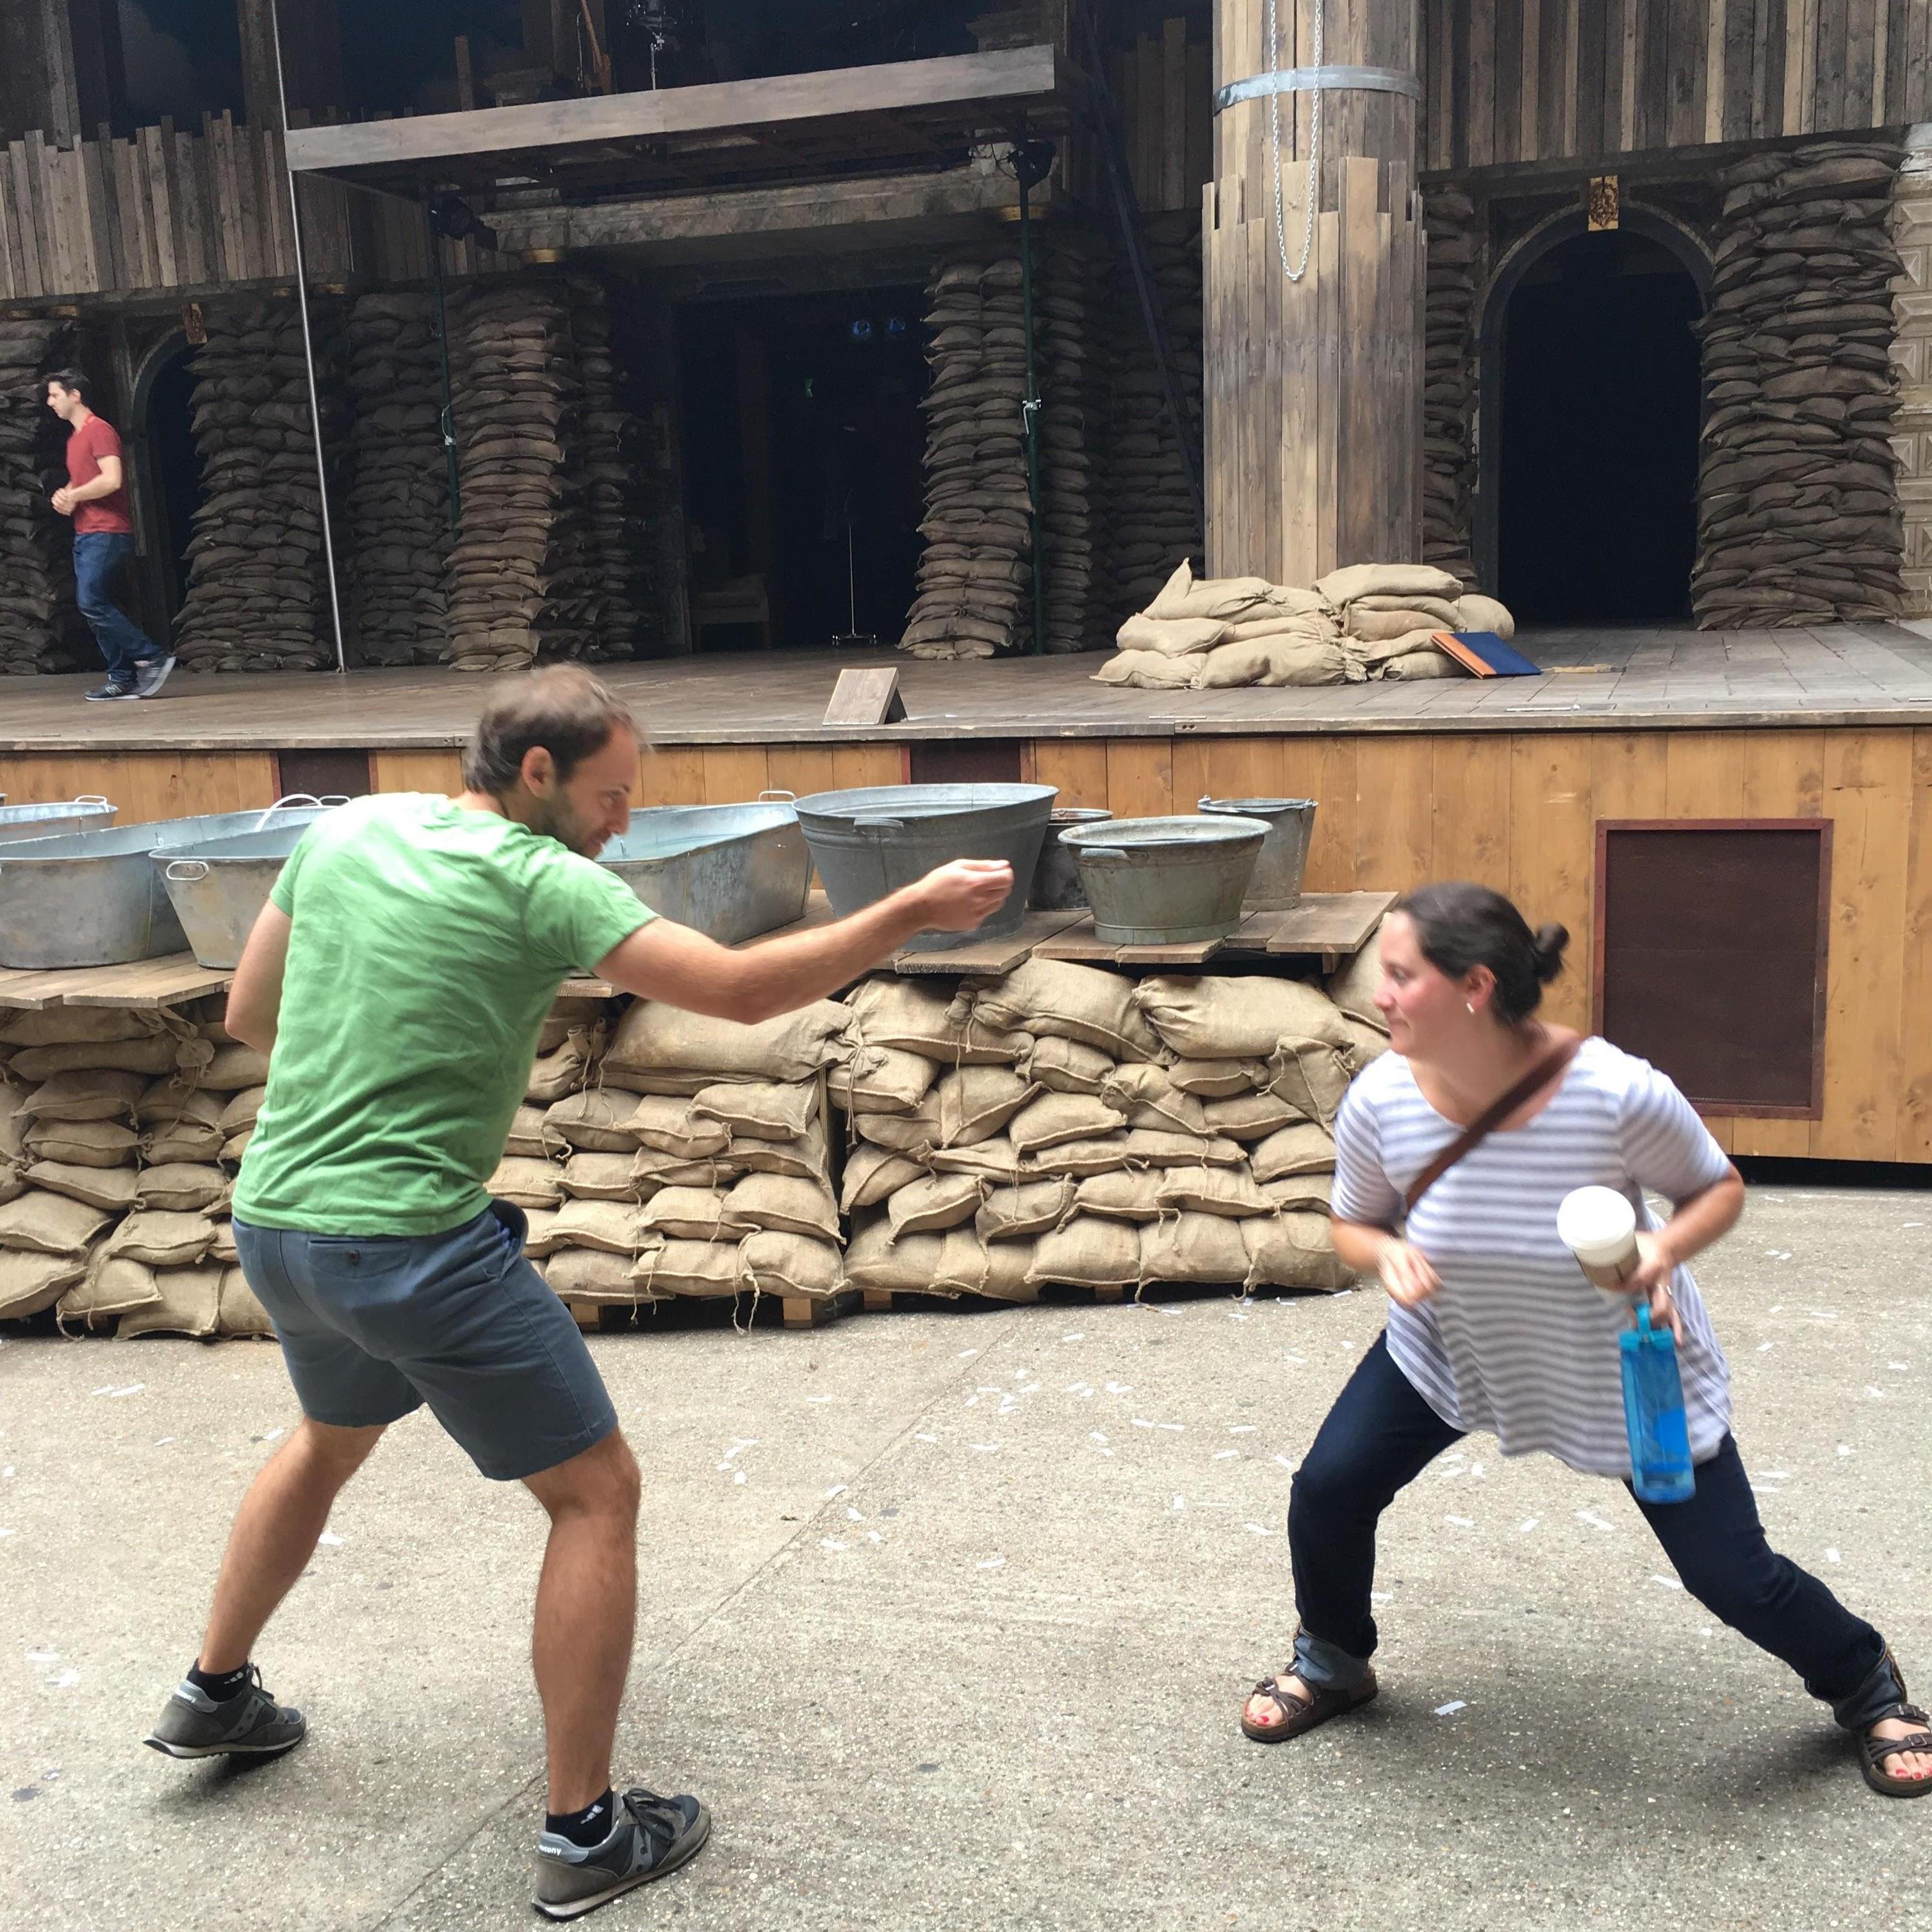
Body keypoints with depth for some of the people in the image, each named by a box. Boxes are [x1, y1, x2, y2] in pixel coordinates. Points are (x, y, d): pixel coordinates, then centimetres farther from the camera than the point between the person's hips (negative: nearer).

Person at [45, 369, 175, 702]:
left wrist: (72, 496, -11)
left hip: (106, 533, -10)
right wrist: (64, 496, 7)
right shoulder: (74, 437, 20)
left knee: (92, 603, -17)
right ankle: (123, 678, 6)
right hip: (86, 536, 10)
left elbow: (111, 480, -22)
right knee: (94, 606, 5)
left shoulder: (99, 430, -10)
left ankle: (152, 658, -11)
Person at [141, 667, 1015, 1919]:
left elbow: (249, 1015, 13)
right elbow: (742, 990, -20)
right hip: (415, 1246, -8)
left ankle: (215, 1696, 50)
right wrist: (912, 915, -15)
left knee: (335, 1438, 35)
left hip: (274, 1224, 8)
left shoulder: (344, 830, 6)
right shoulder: (541, 883, -14)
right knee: (598, 1494, 5)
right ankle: (585, 1833, 10)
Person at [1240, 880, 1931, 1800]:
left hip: (1625, 1357, -3)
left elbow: (1719, 1189, -13)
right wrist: (1385, 1253, -27)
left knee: (1731, 1575, 0)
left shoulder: (1616, 1094, -34)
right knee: (1327, 1491, -6)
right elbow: (1353, 1225, -4)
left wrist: (1664, 1251, -34)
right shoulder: (1381, 1100, -24)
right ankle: (1332, 1664, 27)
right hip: (1452, 1343, 3)